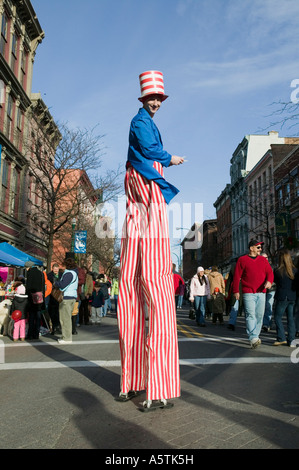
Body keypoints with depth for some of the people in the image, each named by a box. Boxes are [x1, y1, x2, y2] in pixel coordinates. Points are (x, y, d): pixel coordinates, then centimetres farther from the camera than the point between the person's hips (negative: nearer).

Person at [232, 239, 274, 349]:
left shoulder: (263, 260, 16)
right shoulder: (242, 260, 2)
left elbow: (270, 272, 9)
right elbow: (236, 276, 1)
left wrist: (269, 281, -13)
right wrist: (236, 291, -4)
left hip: (261, 293, 5)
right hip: (248, 293, -5)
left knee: (259, 315, 6)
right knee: (250, 315, -13)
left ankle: (255, 336, 16)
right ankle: (253, 339, -19)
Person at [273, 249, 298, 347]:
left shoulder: (277, 271, -11)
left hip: (281, 298, -4)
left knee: (278, 317, 9)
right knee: (291, 319, 10)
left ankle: (281, 338, 2)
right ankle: (291, 341, 12)